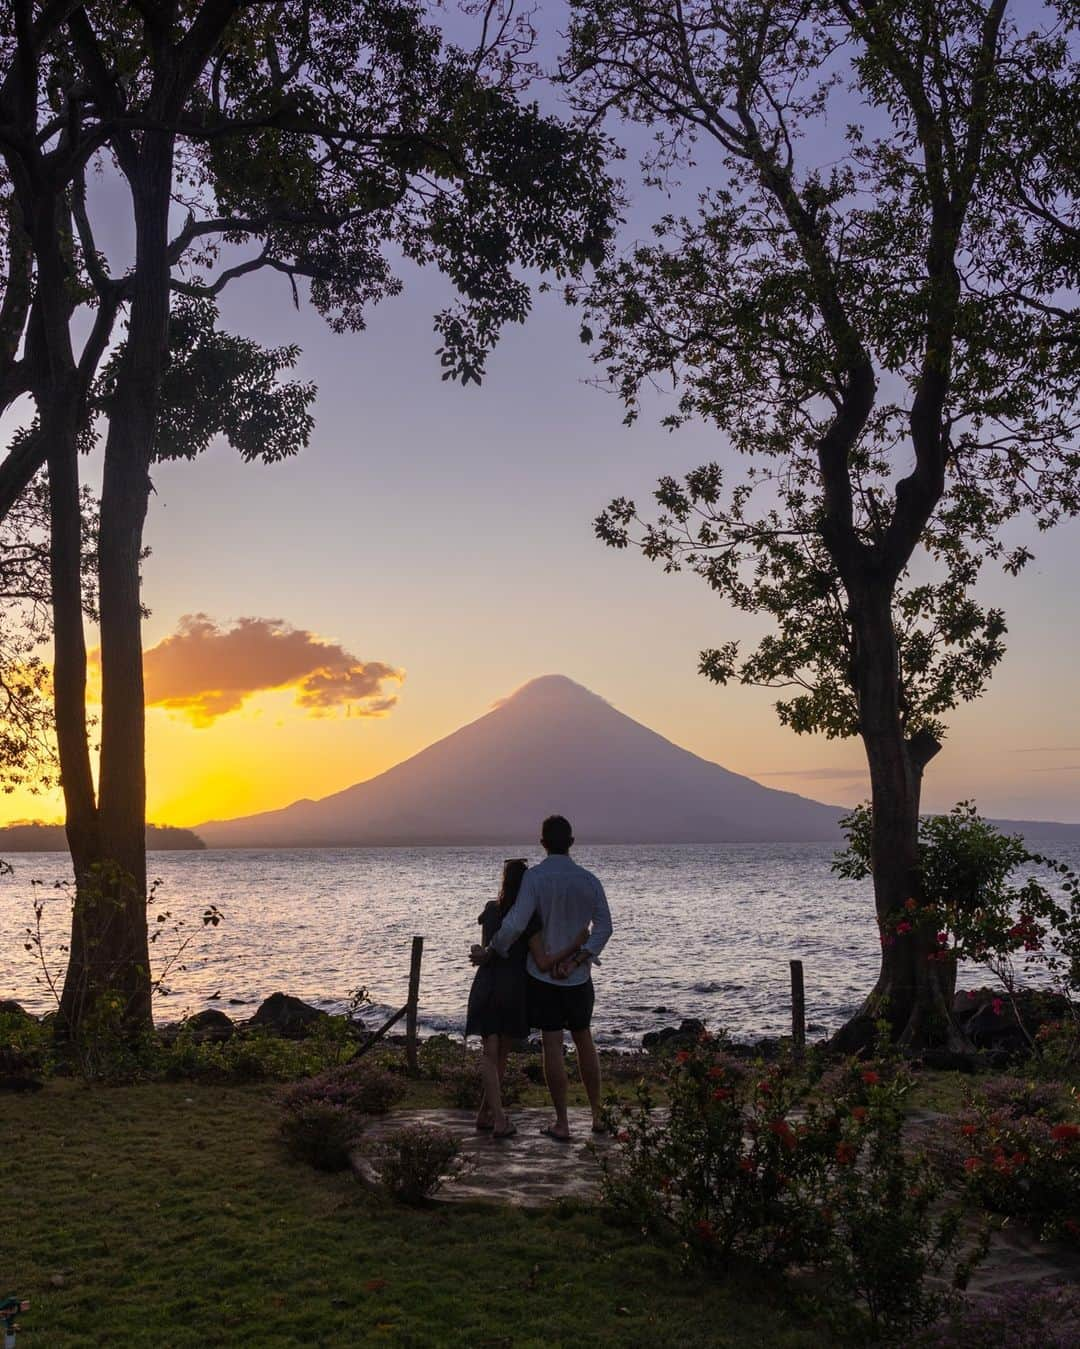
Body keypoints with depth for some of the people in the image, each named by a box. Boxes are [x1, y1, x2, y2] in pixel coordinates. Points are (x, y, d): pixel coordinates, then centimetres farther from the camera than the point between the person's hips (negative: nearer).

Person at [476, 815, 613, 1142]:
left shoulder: (534, 877, -13)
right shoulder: (589, 880, 0)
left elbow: (515, 924, -22)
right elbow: (604, 927, -6)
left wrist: (489, 953, -8)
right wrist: (574, 961, -10)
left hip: (543, 973, -4)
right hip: (579, 977, 4)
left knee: (552, 1045, 2)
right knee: (584, 1040, 17)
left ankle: (562, 1124, 6)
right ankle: (597, 1115, 22)